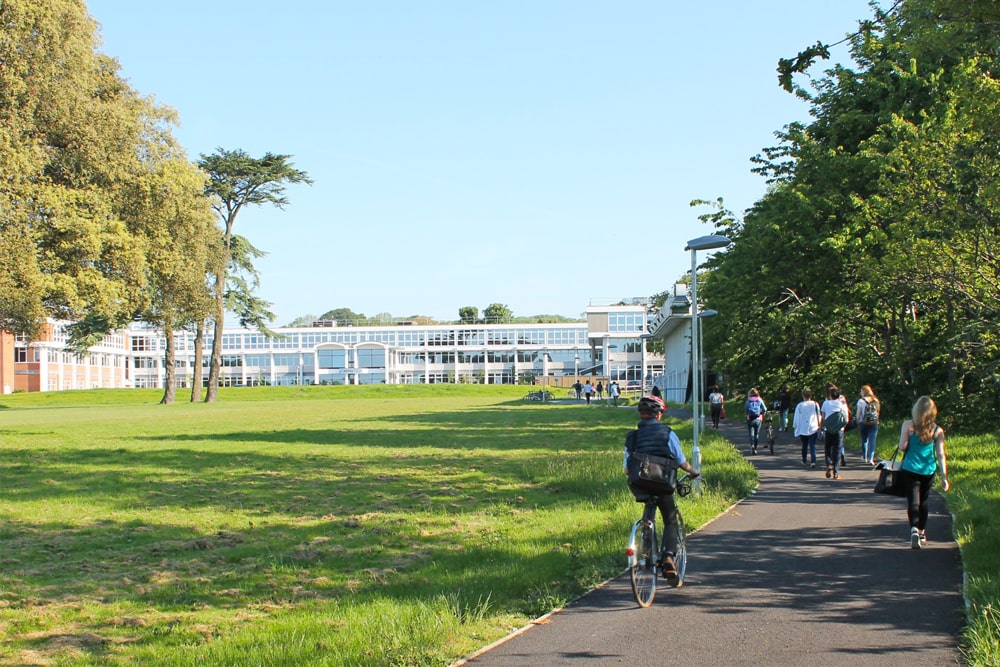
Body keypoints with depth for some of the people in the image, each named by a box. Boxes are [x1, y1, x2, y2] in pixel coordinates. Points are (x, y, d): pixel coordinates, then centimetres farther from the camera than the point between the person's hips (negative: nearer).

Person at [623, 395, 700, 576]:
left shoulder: (632, 436, 5)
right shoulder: (667, 433, -4)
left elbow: (626, 469, 5)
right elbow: (682, 462, 0)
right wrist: (693, 472, 20)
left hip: (640, 488, 3)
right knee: (670, 522, 12)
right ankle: (668, 557, -10)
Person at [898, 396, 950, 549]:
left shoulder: (908, 425, -9)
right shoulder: (938, 430, -3)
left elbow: (902, 447, -11)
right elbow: (941, 455, -4)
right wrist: (944, 477, -2)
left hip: (910, 469, -3)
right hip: (929, 471, 3)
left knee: (913, 501, -4)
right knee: (923, 501, 20)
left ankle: (914, 528, -28)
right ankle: (922, 533, 30)